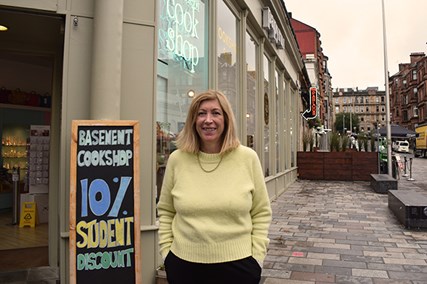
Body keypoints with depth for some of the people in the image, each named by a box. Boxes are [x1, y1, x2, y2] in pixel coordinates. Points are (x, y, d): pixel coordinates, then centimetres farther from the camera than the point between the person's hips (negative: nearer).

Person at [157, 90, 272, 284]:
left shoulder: (247, 158, -6)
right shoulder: (177, 159, -3)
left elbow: (262, 213, 0)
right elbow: (165, 211, 6)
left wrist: (256, 256, -3)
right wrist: (166, 251, 2)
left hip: (237, 265, -1)